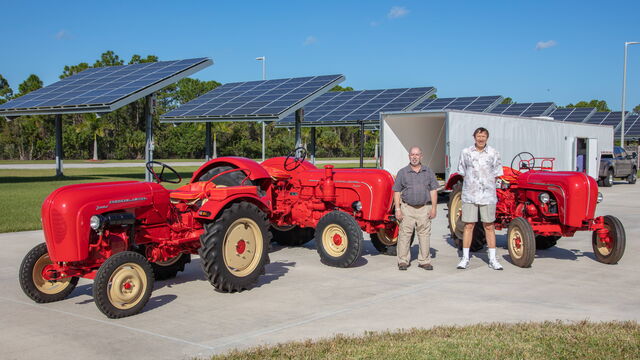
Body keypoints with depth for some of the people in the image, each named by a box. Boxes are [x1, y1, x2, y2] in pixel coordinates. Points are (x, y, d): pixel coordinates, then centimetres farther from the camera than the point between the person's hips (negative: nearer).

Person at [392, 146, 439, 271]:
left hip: (423, 209, 2)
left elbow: (433, 191, 8)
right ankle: (403, 261, 7)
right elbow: (397, 192, 2)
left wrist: (433, 208, 1)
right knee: (404, 235, -1)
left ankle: (424, 261, 13)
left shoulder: (428, 172, 8)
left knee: (424, 235, 4)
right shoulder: (402, 172, 3)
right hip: (407, 208, -1)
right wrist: (398, 209, -5)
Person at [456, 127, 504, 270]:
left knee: (489, 227, 4)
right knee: (468, 226, 2)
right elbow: (462, 172, 11)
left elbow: (496, 174, 8)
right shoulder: (465, 152, 4)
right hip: (469, 195, 0)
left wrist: (487, 186, 3)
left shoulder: (493, 153, 3)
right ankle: (465, 258, 9)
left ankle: (492, 259, 11)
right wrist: (471, 185, 5)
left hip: (487, 195, 0)